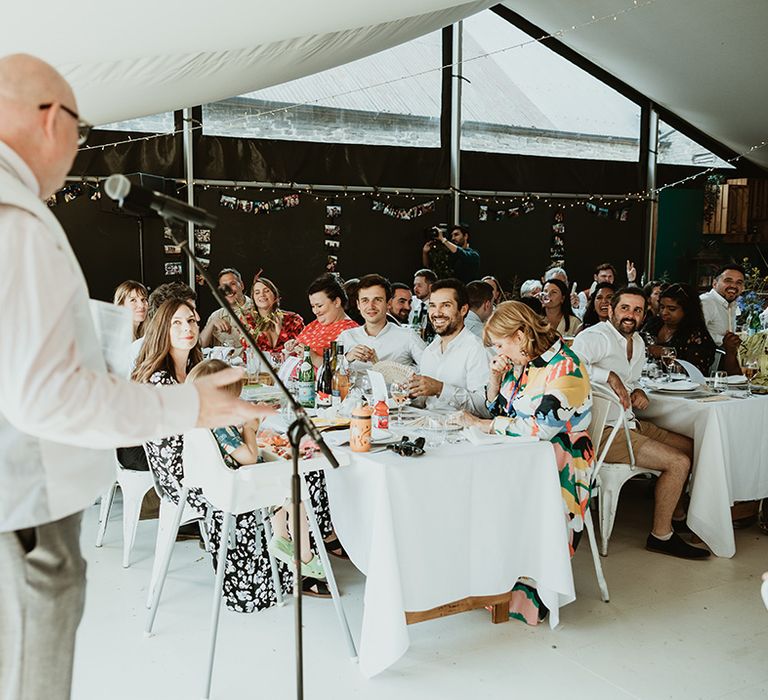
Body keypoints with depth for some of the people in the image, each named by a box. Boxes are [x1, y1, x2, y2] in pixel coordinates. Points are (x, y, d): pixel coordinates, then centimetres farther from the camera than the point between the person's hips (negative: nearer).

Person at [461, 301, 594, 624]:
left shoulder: (564, 367, -13)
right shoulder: (520, 363, 12)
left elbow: (543, 426, -21)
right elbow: (496, 409, 23)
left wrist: (488, 425, -12)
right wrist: (495, 377, 4)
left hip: (562, 460, -7)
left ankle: (527, 588, -20)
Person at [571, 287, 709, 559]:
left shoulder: (637, 342, 15)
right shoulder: (594, 337, -15)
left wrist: (638, 392, 5)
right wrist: (609, 375, -30)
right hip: (604, 432, -10)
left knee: (690, 448, 17)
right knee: (679, 462, -15)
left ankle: (676, 515, 35)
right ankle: (661, 535, 1)